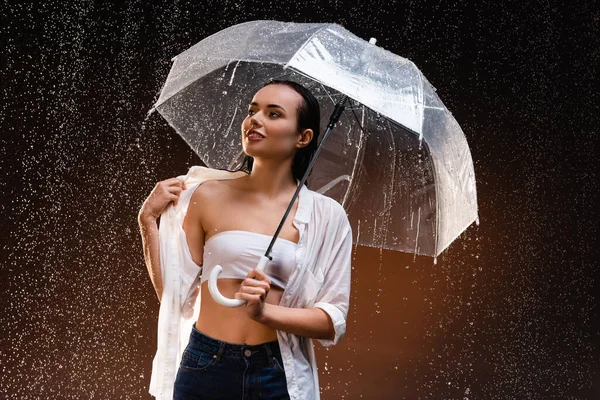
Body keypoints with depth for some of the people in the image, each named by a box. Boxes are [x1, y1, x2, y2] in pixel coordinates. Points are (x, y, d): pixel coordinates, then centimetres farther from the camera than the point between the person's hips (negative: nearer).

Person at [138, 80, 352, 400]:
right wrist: (148, 221, -7)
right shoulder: (208, 195, 0)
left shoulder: (327, 217, -2)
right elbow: (176, 297, 0)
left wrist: (266, 312, -19)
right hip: (205, 371, 1)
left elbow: (333, 322, -5)